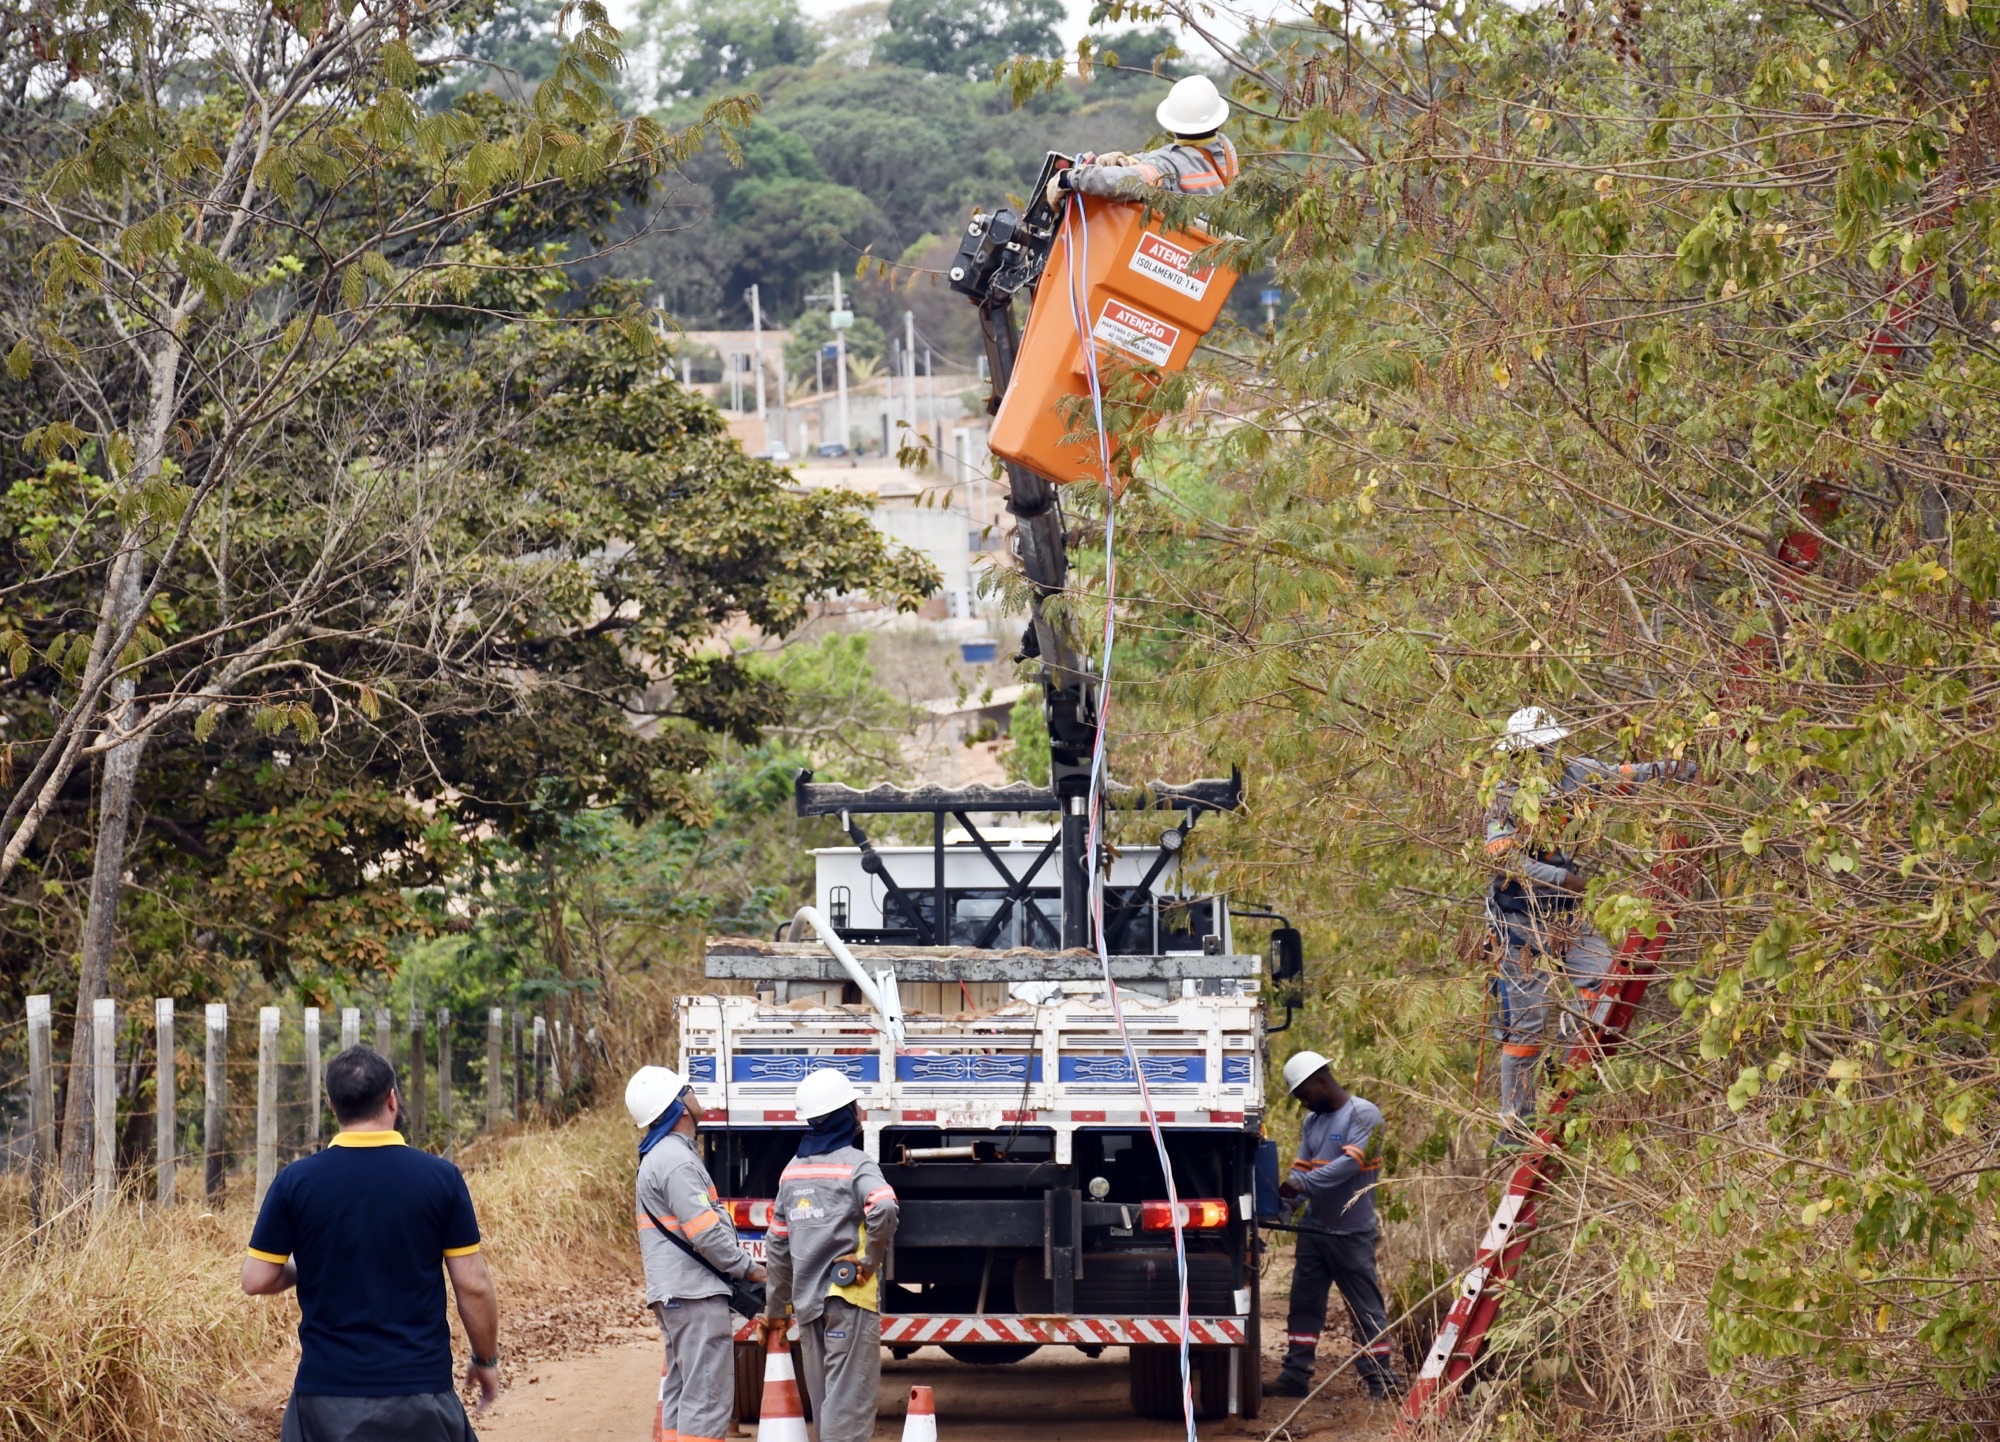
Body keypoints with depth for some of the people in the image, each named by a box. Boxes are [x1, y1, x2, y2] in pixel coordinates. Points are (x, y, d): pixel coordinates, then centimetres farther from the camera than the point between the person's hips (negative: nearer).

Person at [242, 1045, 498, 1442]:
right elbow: (473, 1286, -2)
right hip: (421, 1389, 0)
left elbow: (257, 1279, -1)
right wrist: (486, 1359, 12)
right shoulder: (440, 1177, -5)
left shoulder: (295, 1181, -4)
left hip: (326, 1392, 1)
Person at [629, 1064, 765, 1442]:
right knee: (707, 1398, -11)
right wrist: (748, 1268, -7)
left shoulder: (659, 1157, 18)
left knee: (680, 1394, 12)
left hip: (674, 1293, 11)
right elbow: (705, 1232, -20)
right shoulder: (677, 1161, -16)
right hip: (695, 1294, -11)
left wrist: (736, 1277, 18)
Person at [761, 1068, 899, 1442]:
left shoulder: (793, 1170, 13)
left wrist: (775, 1307, 26)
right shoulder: (856, 1165, -8)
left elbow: (778, 1246, 18)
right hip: (849, 1299, -7)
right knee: (849, 1401, -8)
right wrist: (871, 1259, -14)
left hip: (807, 1301, 7)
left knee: (825, 1404, 13)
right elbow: (883, 1208, -29)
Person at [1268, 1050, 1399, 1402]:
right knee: (1304, 1302, 9)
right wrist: (1285, 1198, -9)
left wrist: (1303, 1183, -28)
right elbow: (1303, 1165, 11)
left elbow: (1351, 1162, -22)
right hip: (1313, 1228, 8)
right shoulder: (1312, 1121, 14)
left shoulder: (1363, 1114, -11)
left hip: (1352, 1231, -8)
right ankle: (1295, 1376, 14)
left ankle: (1381, 1380, 3)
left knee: (1365, 1306, -2)